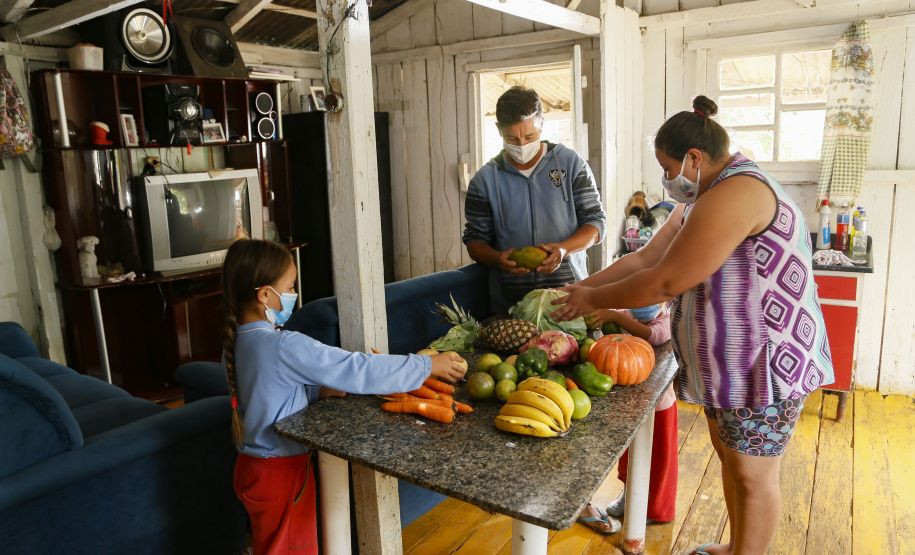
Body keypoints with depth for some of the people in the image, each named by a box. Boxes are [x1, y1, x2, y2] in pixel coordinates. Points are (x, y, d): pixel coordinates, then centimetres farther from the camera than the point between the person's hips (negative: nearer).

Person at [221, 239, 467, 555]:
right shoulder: (286, 347, -28)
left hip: (253, 466, 8)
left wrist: (317, 391, -1)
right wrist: (428, 365, -19)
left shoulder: (237, 341, -1)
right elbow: (358, 370, -27)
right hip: (281, 473, -8)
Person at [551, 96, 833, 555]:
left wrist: (593, 300, -13)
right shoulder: (701, 200, 11)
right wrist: (581, 287, 4)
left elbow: (665, 282, -25)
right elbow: (644, 259, 10)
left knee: (753, 475, 6)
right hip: (728, 361, 10)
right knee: (729, 455, 21)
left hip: (765, 362, -10)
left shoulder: (736, 194, -24)